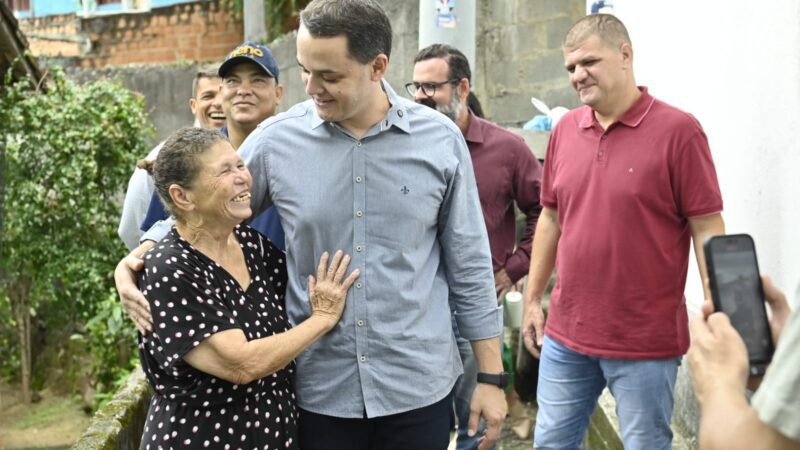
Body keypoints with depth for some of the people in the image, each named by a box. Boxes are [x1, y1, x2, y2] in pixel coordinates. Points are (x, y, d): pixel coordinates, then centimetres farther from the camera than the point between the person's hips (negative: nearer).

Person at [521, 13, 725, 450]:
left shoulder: (678, 130, -11)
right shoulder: (564, 130, 6)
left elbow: (707, 229, -10)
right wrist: (533, 299, 14)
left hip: (647, 343, -5)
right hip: (565, 335, 5)